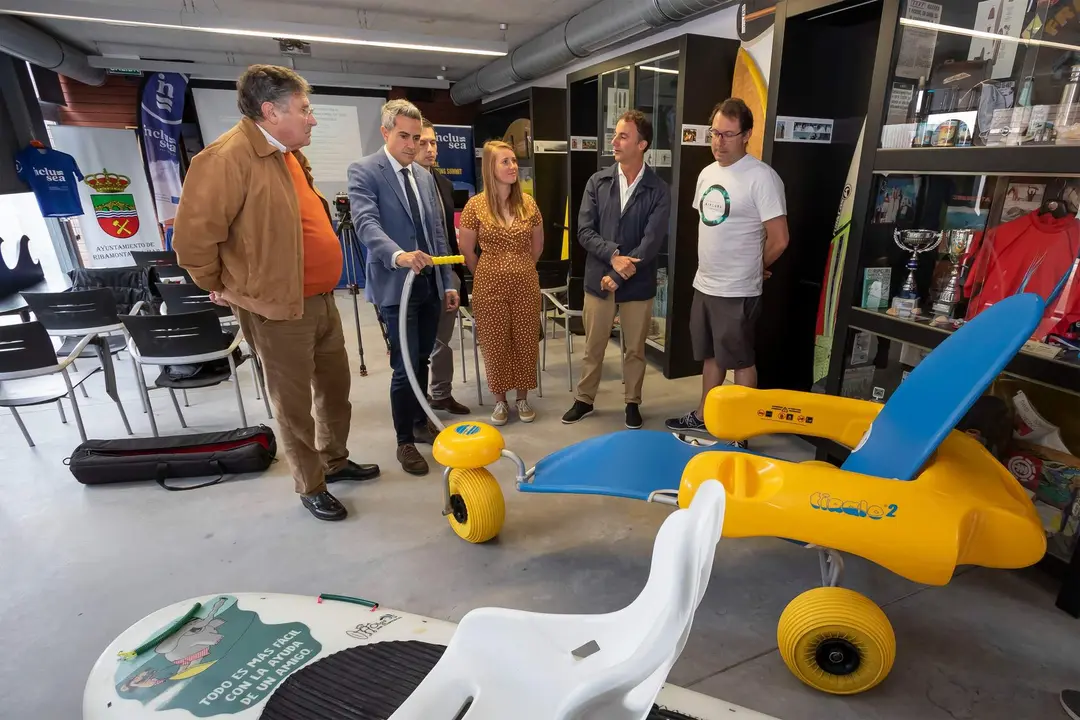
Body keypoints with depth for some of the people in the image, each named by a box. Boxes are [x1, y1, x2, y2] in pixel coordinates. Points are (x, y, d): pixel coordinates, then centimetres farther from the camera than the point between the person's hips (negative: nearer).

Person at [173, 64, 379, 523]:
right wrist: (218, 286, -4)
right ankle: (311, 487, 24)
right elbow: (192, 235, -19)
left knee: (336, 387, 19)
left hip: (321, 299, 9)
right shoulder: (229, 157, -19)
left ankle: (335, 461, 39)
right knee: (294, 404, 6)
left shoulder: (290, 155, 11)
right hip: (278, 309, -9)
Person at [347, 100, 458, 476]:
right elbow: (366, 223, -21)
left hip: (430, 285, 6)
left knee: (422, 360, 15)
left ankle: (420, 422, 33)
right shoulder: (363, 171, -5)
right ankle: (405, 441, 14)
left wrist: (448, 282, 12)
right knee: (404, 367, -3)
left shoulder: (425, 177, 15)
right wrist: (398, 255, -40)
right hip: (396, 286, -6)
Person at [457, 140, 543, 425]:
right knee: (495, 343, 6)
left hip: (526, 284, 2)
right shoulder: (476, 205, -7)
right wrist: (487, 275, 11)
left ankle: (523, 398, 25)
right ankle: (500, 401, 23)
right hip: (490, 286, -2)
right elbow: (466, 251, 1)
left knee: (525, 342, 8)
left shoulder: (528, 203, 1)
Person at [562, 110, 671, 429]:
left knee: (634, 349, 12)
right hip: (598, 279, 2)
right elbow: (585, 231, -4)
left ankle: (632, 402, 31)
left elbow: (652, 242, -12)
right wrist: (613, 254, -19)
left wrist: (618, 275, -17)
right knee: (593, 347, 13)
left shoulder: (658, 190, -6)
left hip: (638, 284, -1)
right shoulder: (597, 182, 1)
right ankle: (584, 399, 30)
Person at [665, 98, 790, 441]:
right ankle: (703, 417, 34)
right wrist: (713, 267, 13)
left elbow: (779, 239, -15)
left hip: (737, 292, -7)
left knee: (741, 361, 5)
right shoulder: (707, 173, 9)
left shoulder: (761, 177, -15)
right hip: (704, 285, 8)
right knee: (711, 355, 19)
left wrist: (751, 270, 0)